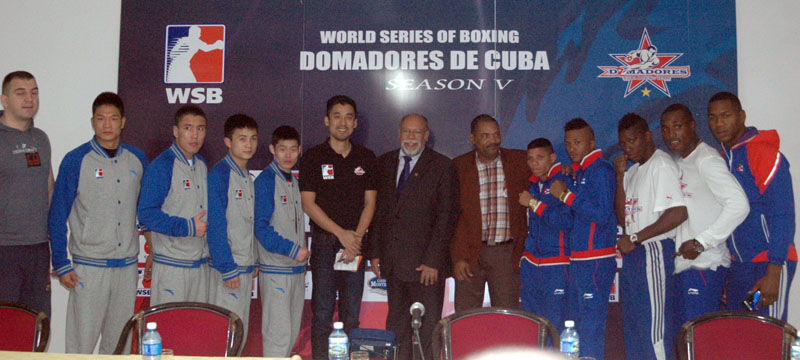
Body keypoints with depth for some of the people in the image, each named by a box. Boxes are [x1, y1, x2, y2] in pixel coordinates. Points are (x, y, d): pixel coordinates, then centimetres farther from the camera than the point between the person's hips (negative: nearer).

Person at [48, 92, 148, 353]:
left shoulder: (137, 159, 7)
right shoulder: (76, 160, -4)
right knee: (81, 340, -1)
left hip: (128, 265, 4)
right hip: (89, 265, -3)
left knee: (120, 340, 11)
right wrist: (61, 264, -5)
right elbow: (57, 216, -2)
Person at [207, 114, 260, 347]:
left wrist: (253, 263, 14)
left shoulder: (247, 175, 12)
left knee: (241, 333, 14)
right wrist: (227, 269, -19)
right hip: (228, 268, -8)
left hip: (245, 267, 8)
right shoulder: (219, 174, -13)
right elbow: (216, 225, -17)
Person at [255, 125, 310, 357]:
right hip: (275, 269, -8)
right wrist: (293, 250, -18)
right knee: (279, 333, -7)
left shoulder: (293, 181, 14)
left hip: (296, 267, 8)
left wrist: (303, 250, 9)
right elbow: (260, 226, -17)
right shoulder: (265, 181, -10)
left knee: (292, 331, 14)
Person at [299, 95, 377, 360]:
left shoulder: (366, 158, 9)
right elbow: (308, 203, -4)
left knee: (352, 313, 6)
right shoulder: (313, 157, 1)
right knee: (322, 312, 0)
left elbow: (370, 203, 7)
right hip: (324, 242, -2)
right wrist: (341, 233, -11)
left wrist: (356, 236, -8)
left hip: (355, 243, 2)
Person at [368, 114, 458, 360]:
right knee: (396, 324, 13)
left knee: (428, 328, 2)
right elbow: (377, 210, 12)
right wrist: (374, 252, 5)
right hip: (392, 261, 5)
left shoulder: (442, 166, -3)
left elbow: (446, 217, -8)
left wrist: (433, 261, -14)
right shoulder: (384, 163, 10)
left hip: (426, 264, -4)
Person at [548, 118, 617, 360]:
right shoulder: (578, 172, 17)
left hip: (596, 261, -9)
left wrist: (566, 195, -17)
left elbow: (601, 214, -21)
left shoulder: (601, 170, -10)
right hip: (577, 261, 10)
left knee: (591, 329, -6)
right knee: (575, 325, 16)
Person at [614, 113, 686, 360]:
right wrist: (620, 176, 4)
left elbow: (678, 212, -21)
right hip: (632, 254, 9)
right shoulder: (633, 171, 17)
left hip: (654, 251, -9)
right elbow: (622, 218, 12)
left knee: (654, 324, -6)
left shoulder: (661, 164, -10)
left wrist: (635, 238, -17)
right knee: (632, 324, 13)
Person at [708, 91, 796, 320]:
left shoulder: (764, 152, -10)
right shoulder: (722, 157, 14)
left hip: (767, 266, -7)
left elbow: (783, 215, -15)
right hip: (738, 267, 8)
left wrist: (773, 273, -19)